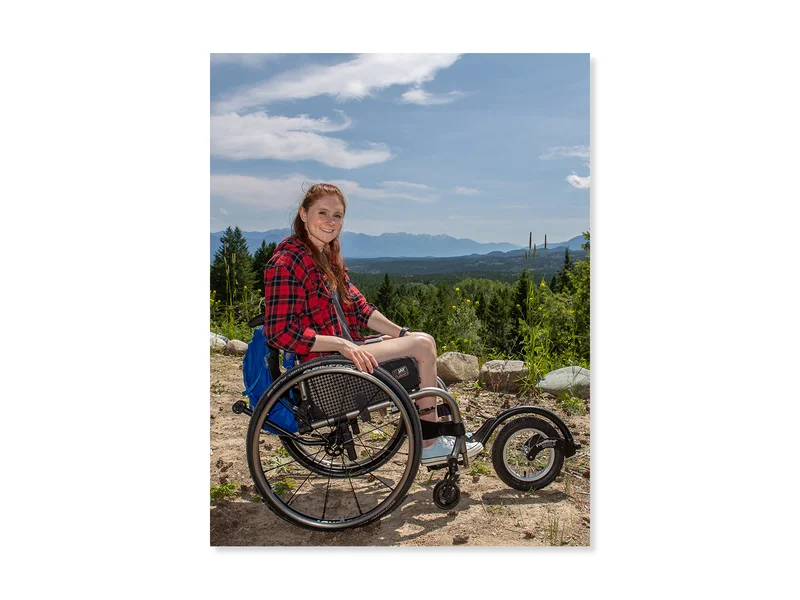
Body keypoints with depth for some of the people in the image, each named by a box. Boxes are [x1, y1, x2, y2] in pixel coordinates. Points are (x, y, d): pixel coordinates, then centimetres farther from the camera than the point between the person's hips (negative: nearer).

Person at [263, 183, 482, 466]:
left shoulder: (327, 255, 12)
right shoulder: (286, 262, -18)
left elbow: (358, 305, 15)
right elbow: (280, 332, -23)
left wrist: (402, 333, 7)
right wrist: (343, 344, -27)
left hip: (344, 349, 10)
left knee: (424, 339, 10)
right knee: (422, 346, -10)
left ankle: (434, 433, 14)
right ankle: (430, 445, 2)